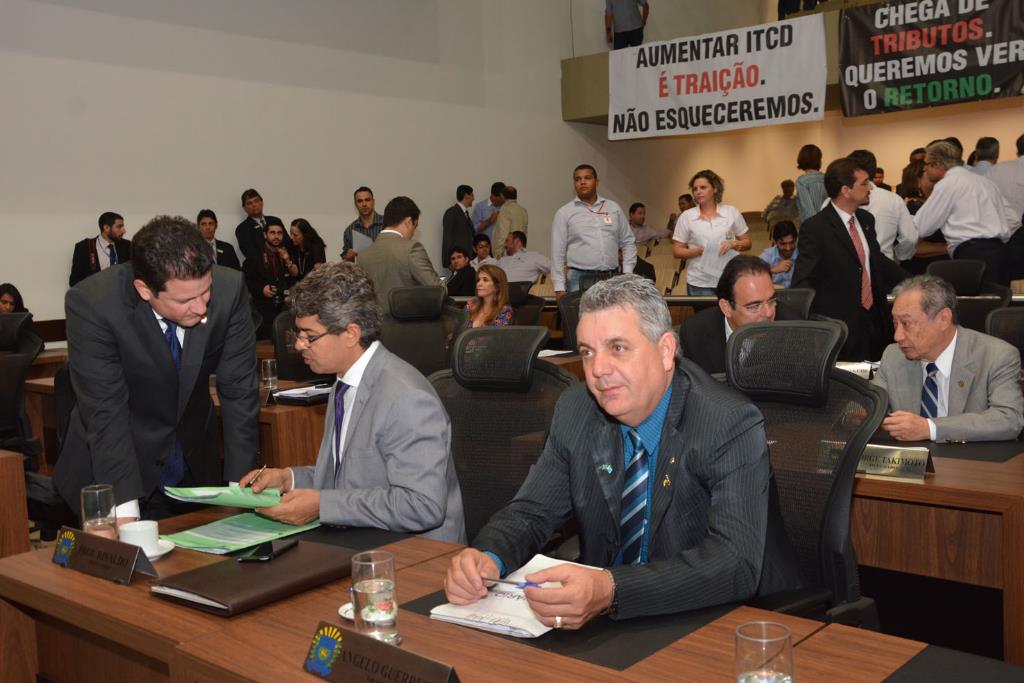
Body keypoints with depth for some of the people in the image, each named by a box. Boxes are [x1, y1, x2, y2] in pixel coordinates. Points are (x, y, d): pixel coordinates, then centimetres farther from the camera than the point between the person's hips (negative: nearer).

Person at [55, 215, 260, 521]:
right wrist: (125, 510, -32)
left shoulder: (229, 289, -19)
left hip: (195, 467, 3)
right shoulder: (90, 304, -25)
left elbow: (239, 391, -13)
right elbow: (105, 412, -26)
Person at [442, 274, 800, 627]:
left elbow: (737, 562, -29)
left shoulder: (732, 427, -19)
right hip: (603, 615, 4)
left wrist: (611, 590, -43)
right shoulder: (574, 411, -1)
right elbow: (532, 512, 3)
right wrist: (487, 557, -21)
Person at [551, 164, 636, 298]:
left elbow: (628, 243, 16)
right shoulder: (564, 213, 5)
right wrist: (559, 287, -4)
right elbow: (558, 252, 2)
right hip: (580, 280, -2)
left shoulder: (613, 208, 13)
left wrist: (627, 275, 6)